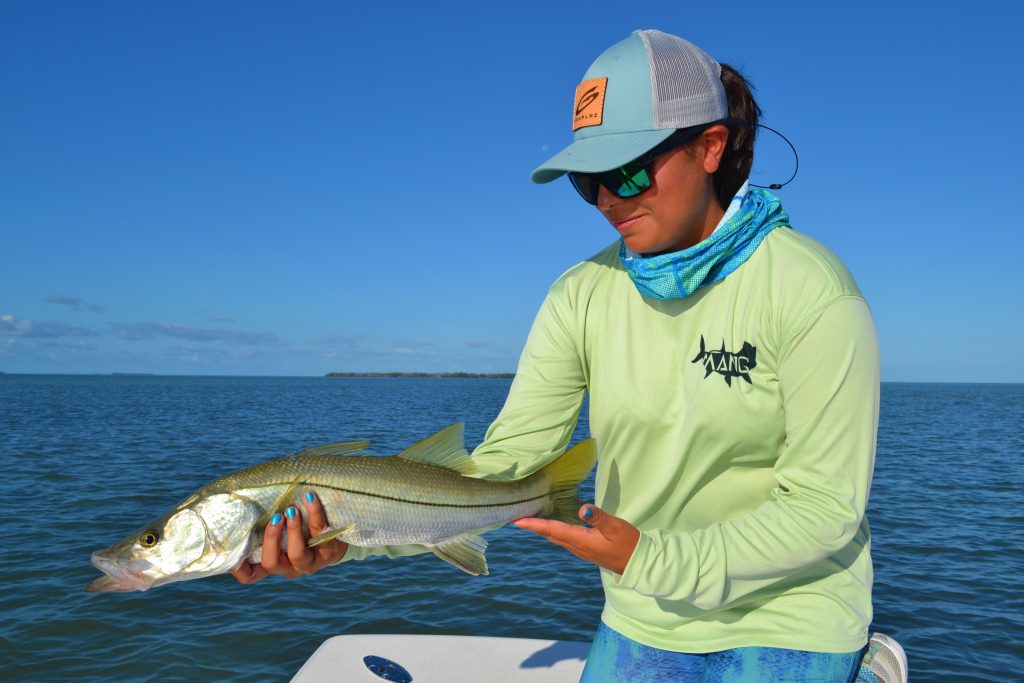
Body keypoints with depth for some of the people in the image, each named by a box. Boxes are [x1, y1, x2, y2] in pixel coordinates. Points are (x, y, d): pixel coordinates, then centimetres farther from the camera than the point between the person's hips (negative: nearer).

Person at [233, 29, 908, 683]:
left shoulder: (807, 287, -17)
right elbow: (503, 462, -10)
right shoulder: (582, 295, -6)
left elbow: (825, 506, -16)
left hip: (788, 611, -4)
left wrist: (652, 560, -23)